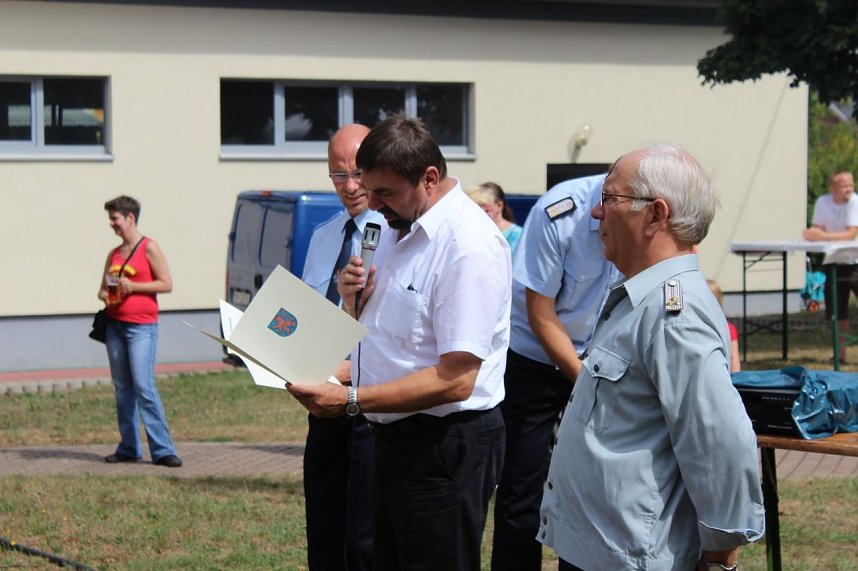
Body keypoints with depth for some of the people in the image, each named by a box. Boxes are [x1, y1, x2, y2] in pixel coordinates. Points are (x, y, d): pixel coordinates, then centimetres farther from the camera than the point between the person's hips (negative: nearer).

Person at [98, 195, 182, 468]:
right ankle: (128, 448, 10)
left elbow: (166, 284, -7)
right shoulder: (114, 254, 16)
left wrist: (133, 286, -14)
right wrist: (105, 295, -2)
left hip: (141, 326, -6)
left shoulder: (149, 248, -3)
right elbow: (103, 288, 22)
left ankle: (162, 450, -12)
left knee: (144, 387, -13)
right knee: (122, 388, 5)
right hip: (114, 323, 7)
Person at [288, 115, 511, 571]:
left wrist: (351, 400, -26)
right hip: (394, 435, 9)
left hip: (445, 444, -9)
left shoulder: (469, 246, -20)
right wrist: (355, 301, 1)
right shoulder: (398, 230, 11)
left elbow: (454, 380, -25)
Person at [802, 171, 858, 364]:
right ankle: (841, 352, 20)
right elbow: (818, 230, -4)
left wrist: (823, 236, -34)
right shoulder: (822, 202, -3)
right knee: (838, 312, 6)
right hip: (833, 262, 4)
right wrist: (812, 234, -28)